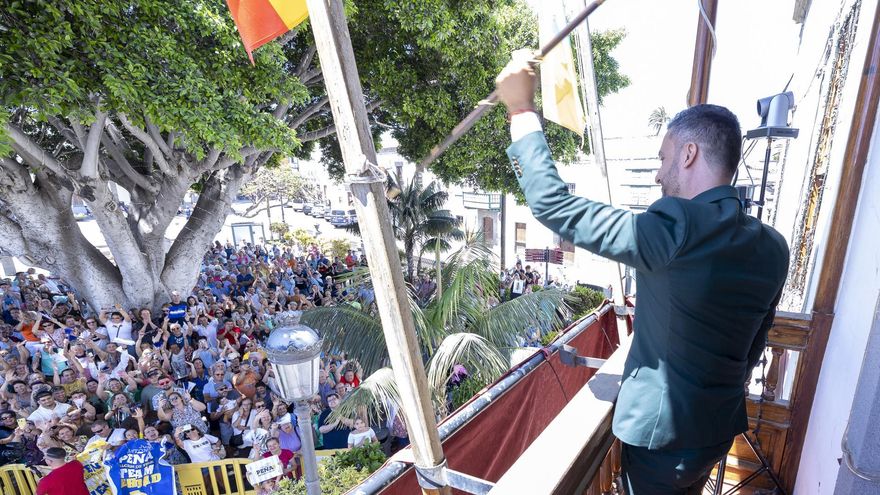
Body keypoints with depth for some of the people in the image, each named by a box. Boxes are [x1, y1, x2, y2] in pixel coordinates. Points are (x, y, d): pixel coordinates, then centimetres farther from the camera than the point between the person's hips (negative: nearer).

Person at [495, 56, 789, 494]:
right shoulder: (773, 249, -5)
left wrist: (521, 108, -19)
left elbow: (553, 205, -28)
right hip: (722, 429, 6)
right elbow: (752, 347, 6)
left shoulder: (673, 230, -29)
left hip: (660, 430, -6)